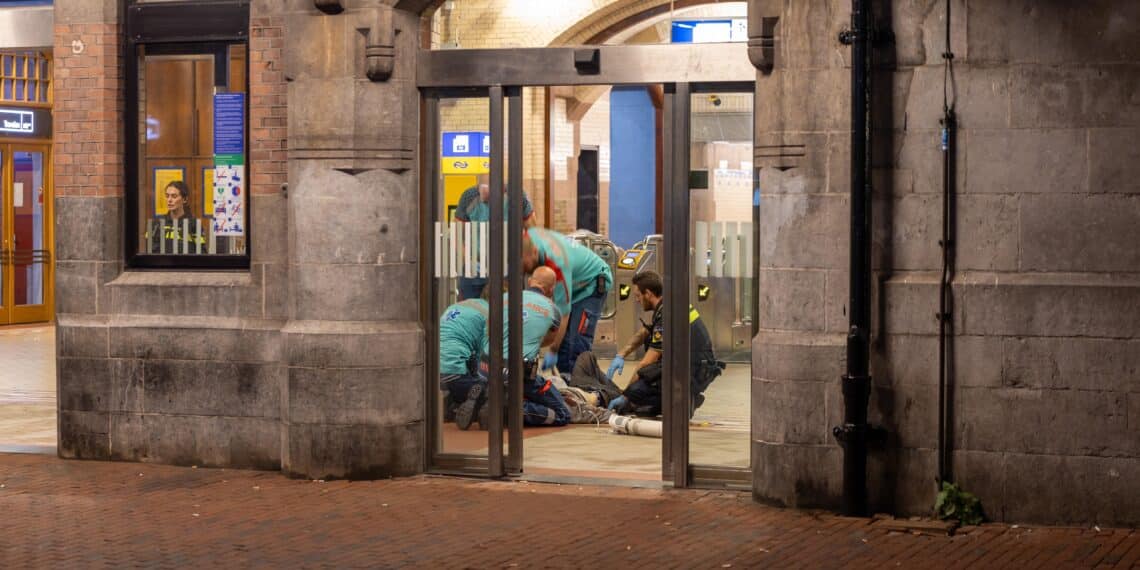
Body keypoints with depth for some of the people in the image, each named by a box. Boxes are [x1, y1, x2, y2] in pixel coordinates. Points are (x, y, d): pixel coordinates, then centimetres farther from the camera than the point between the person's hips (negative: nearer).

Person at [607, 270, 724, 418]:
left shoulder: (667, 316, -20)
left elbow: (646, 363, -16)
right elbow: (643, 333, 24)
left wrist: (624, 397, -8)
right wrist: (621, 355, 10)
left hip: (694, 375, -10)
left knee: (636, 392, -20)